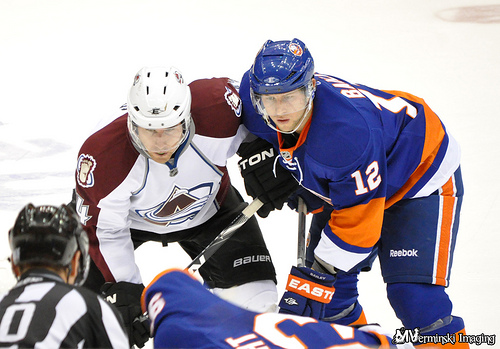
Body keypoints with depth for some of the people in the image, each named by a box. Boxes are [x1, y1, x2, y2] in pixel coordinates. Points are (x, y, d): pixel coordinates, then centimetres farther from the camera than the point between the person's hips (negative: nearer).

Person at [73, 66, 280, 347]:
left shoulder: (219, 107, -37)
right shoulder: (102, 156, -39)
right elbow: (104, 231, -26)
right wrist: (125, 291, -28)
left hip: (206, 207, 2)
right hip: (124, 214, -2)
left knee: (256, 299, -8)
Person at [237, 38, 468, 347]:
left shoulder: (345, 131, -43)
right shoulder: (254, 89, -23)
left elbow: (359, 221, -33)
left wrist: (323, 270, -28)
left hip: (422, 169, -7)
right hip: (343, 180, 8)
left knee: (413, 295, -18)